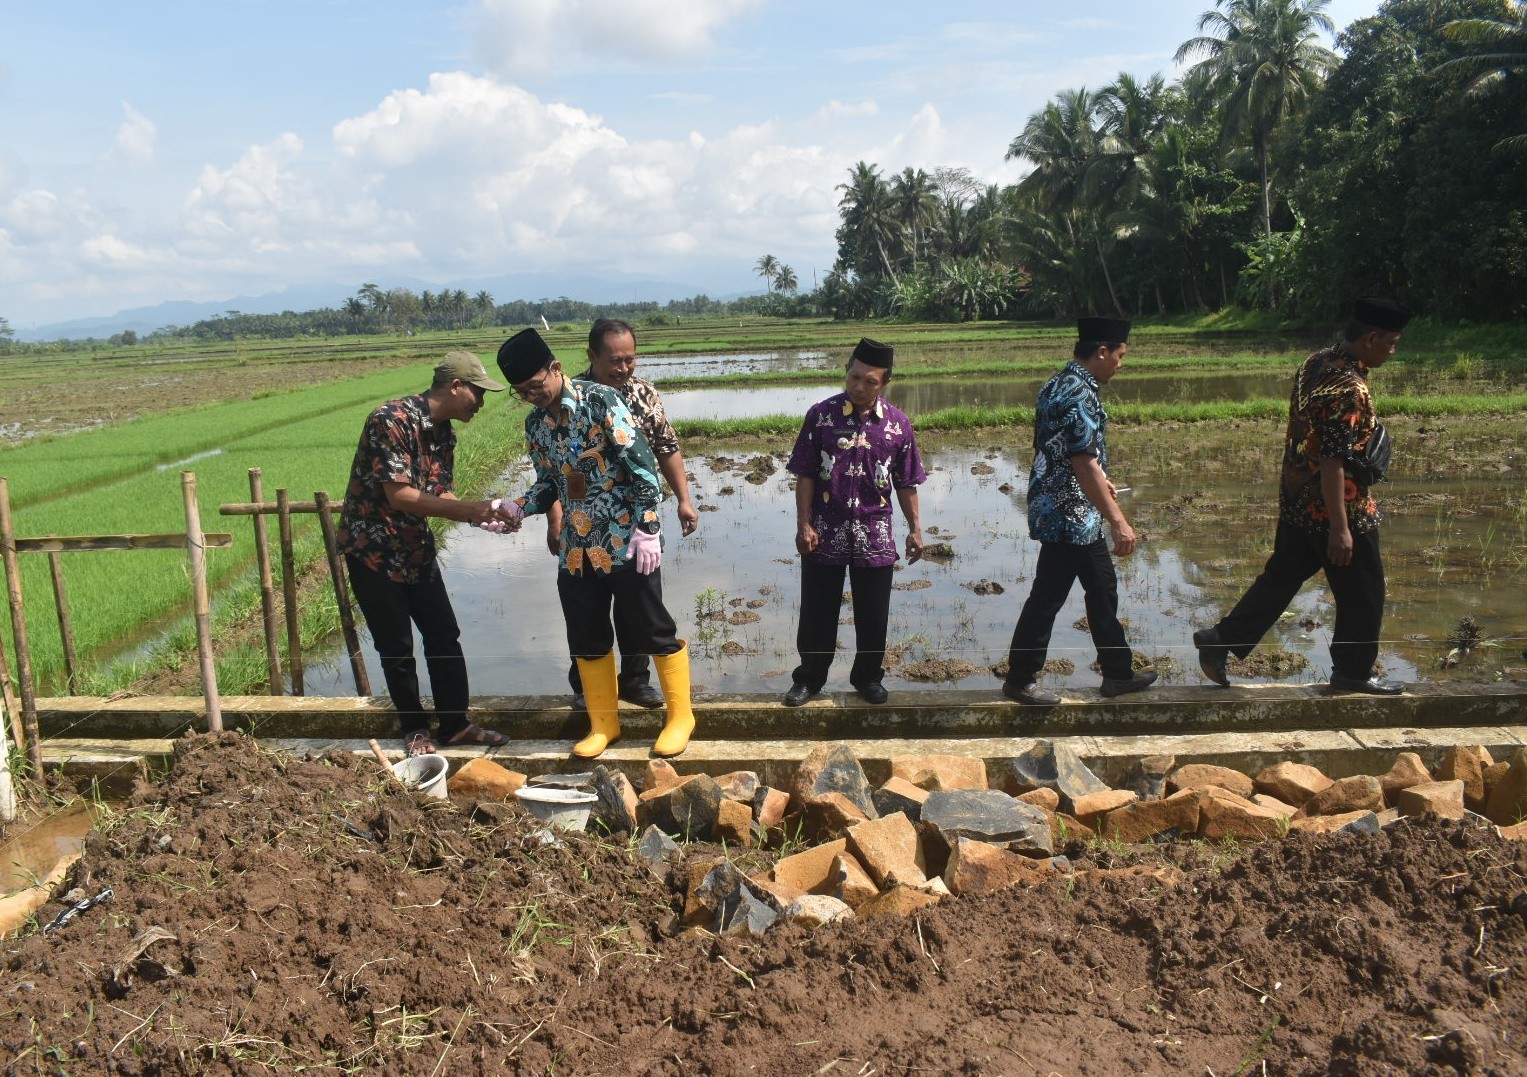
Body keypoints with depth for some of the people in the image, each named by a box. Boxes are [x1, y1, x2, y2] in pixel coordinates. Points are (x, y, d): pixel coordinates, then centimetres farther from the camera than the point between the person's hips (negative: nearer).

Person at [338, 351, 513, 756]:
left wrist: (482, 516, -15)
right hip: (373, 549, -7)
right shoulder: (392, 420, -23)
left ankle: (455, 725, 20)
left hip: (416, 548, 7)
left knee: (445, 637, 7)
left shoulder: (445, 431, 2)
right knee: (396, 647, 4)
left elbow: (439, 496, 3)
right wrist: (467, 508, -25)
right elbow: (399, 496, -27)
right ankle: (415, 729, 22)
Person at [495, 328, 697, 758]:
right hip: (576, 549, 7)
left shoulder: (601, 400, -12)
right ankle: (604, 722, 29)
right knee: (586, 639, 13)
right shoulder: (535, 423, 7)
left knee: (652, 629, 3)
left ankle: (680, 716, 19)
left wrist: (647, 530, -18)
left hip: (626, 543, -6)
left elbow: (643, 468, -15)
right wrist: (518, 508, -4)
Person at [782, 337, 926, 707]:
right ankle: (809, 678, 25)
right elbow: (805, 475, -4)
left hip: (874, 536, 1)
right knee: (817, 612, 9)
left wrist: (915, 528, 5)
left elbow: (905, 483, 7)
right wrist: (804, 525, -9)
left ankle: (868, 677, 30)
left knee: (873, 615, 10)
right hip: (825, 533, -1)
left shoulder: (898, 424, -1)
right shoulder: (821, 415, -6)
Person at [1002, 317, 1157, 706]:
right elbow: (1084, 463, -25)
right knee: (1047, 598, 1)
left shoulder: (1059, 384, 10)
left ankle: (1118, 673, 29)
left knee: (1103, 589, 18)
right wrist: (1118, 520, -23)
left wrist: (1100, 482, 30)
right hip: (1069, 515, -10)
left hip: (1077, 515, 10)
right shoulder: (1079, 393, -20)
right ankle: (1020, 679, 13)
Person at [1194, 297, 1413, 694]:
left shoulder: (1316, 362, 3)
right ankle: (1353, 672, 24)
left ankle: (1219, 641, 16)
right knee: (1361, 593, 9)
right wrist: (1340, 528, -24)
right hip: (1337, 509, -9)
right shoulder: (1349, 389, -25)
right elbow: (1333, 463, -27)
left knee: (1282, 576, 18)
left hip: (1298, 500, 9)